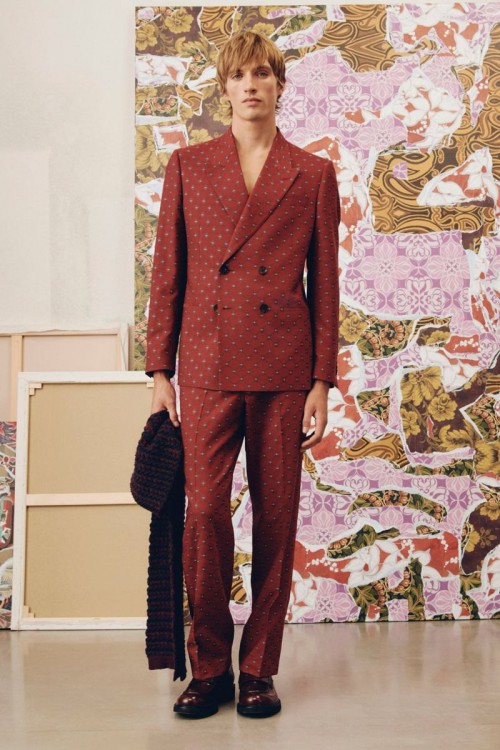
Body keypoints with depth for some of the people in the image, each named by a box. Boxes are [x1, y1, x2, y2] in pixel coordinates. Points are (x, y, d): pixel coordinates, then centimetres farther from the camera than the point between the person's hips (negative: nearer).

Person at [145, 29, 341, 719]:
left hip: (283, 366, 0)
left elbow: (325, 284, 6)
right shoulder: (187, 166, 9)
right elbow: (167, 274, 8)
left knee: (276, 517, 4)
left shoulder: (314, 175, 8)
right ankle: (208, 667, 12)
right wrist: (160, 370, 3)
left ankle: (260, 669, 18)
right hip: (209, 364, 0)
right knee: (204, 513, -6)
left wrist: (322, 382, 0)